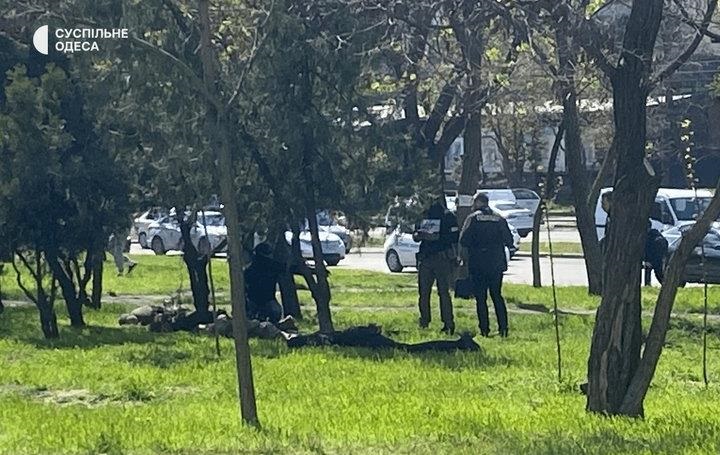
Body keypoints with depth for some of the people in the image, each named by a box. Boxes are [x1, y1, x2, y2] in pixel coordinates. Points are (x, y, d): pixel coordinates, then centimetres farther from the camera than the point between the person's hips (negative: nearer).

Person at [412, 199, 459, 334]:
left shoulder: (447, 216, -3)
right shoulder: (423, 215, 15)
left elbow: (454, 236, -12)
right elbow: (415, 235, 18)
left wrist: (436, 237, -21)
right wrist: (418, 235, -6)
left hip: (442, 258, -6)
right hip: (425, 258, 6)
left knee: (443, 292, -8)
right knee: (423, 292, 6)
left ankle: (448, 324, -6)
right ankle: (424, 323, 15)